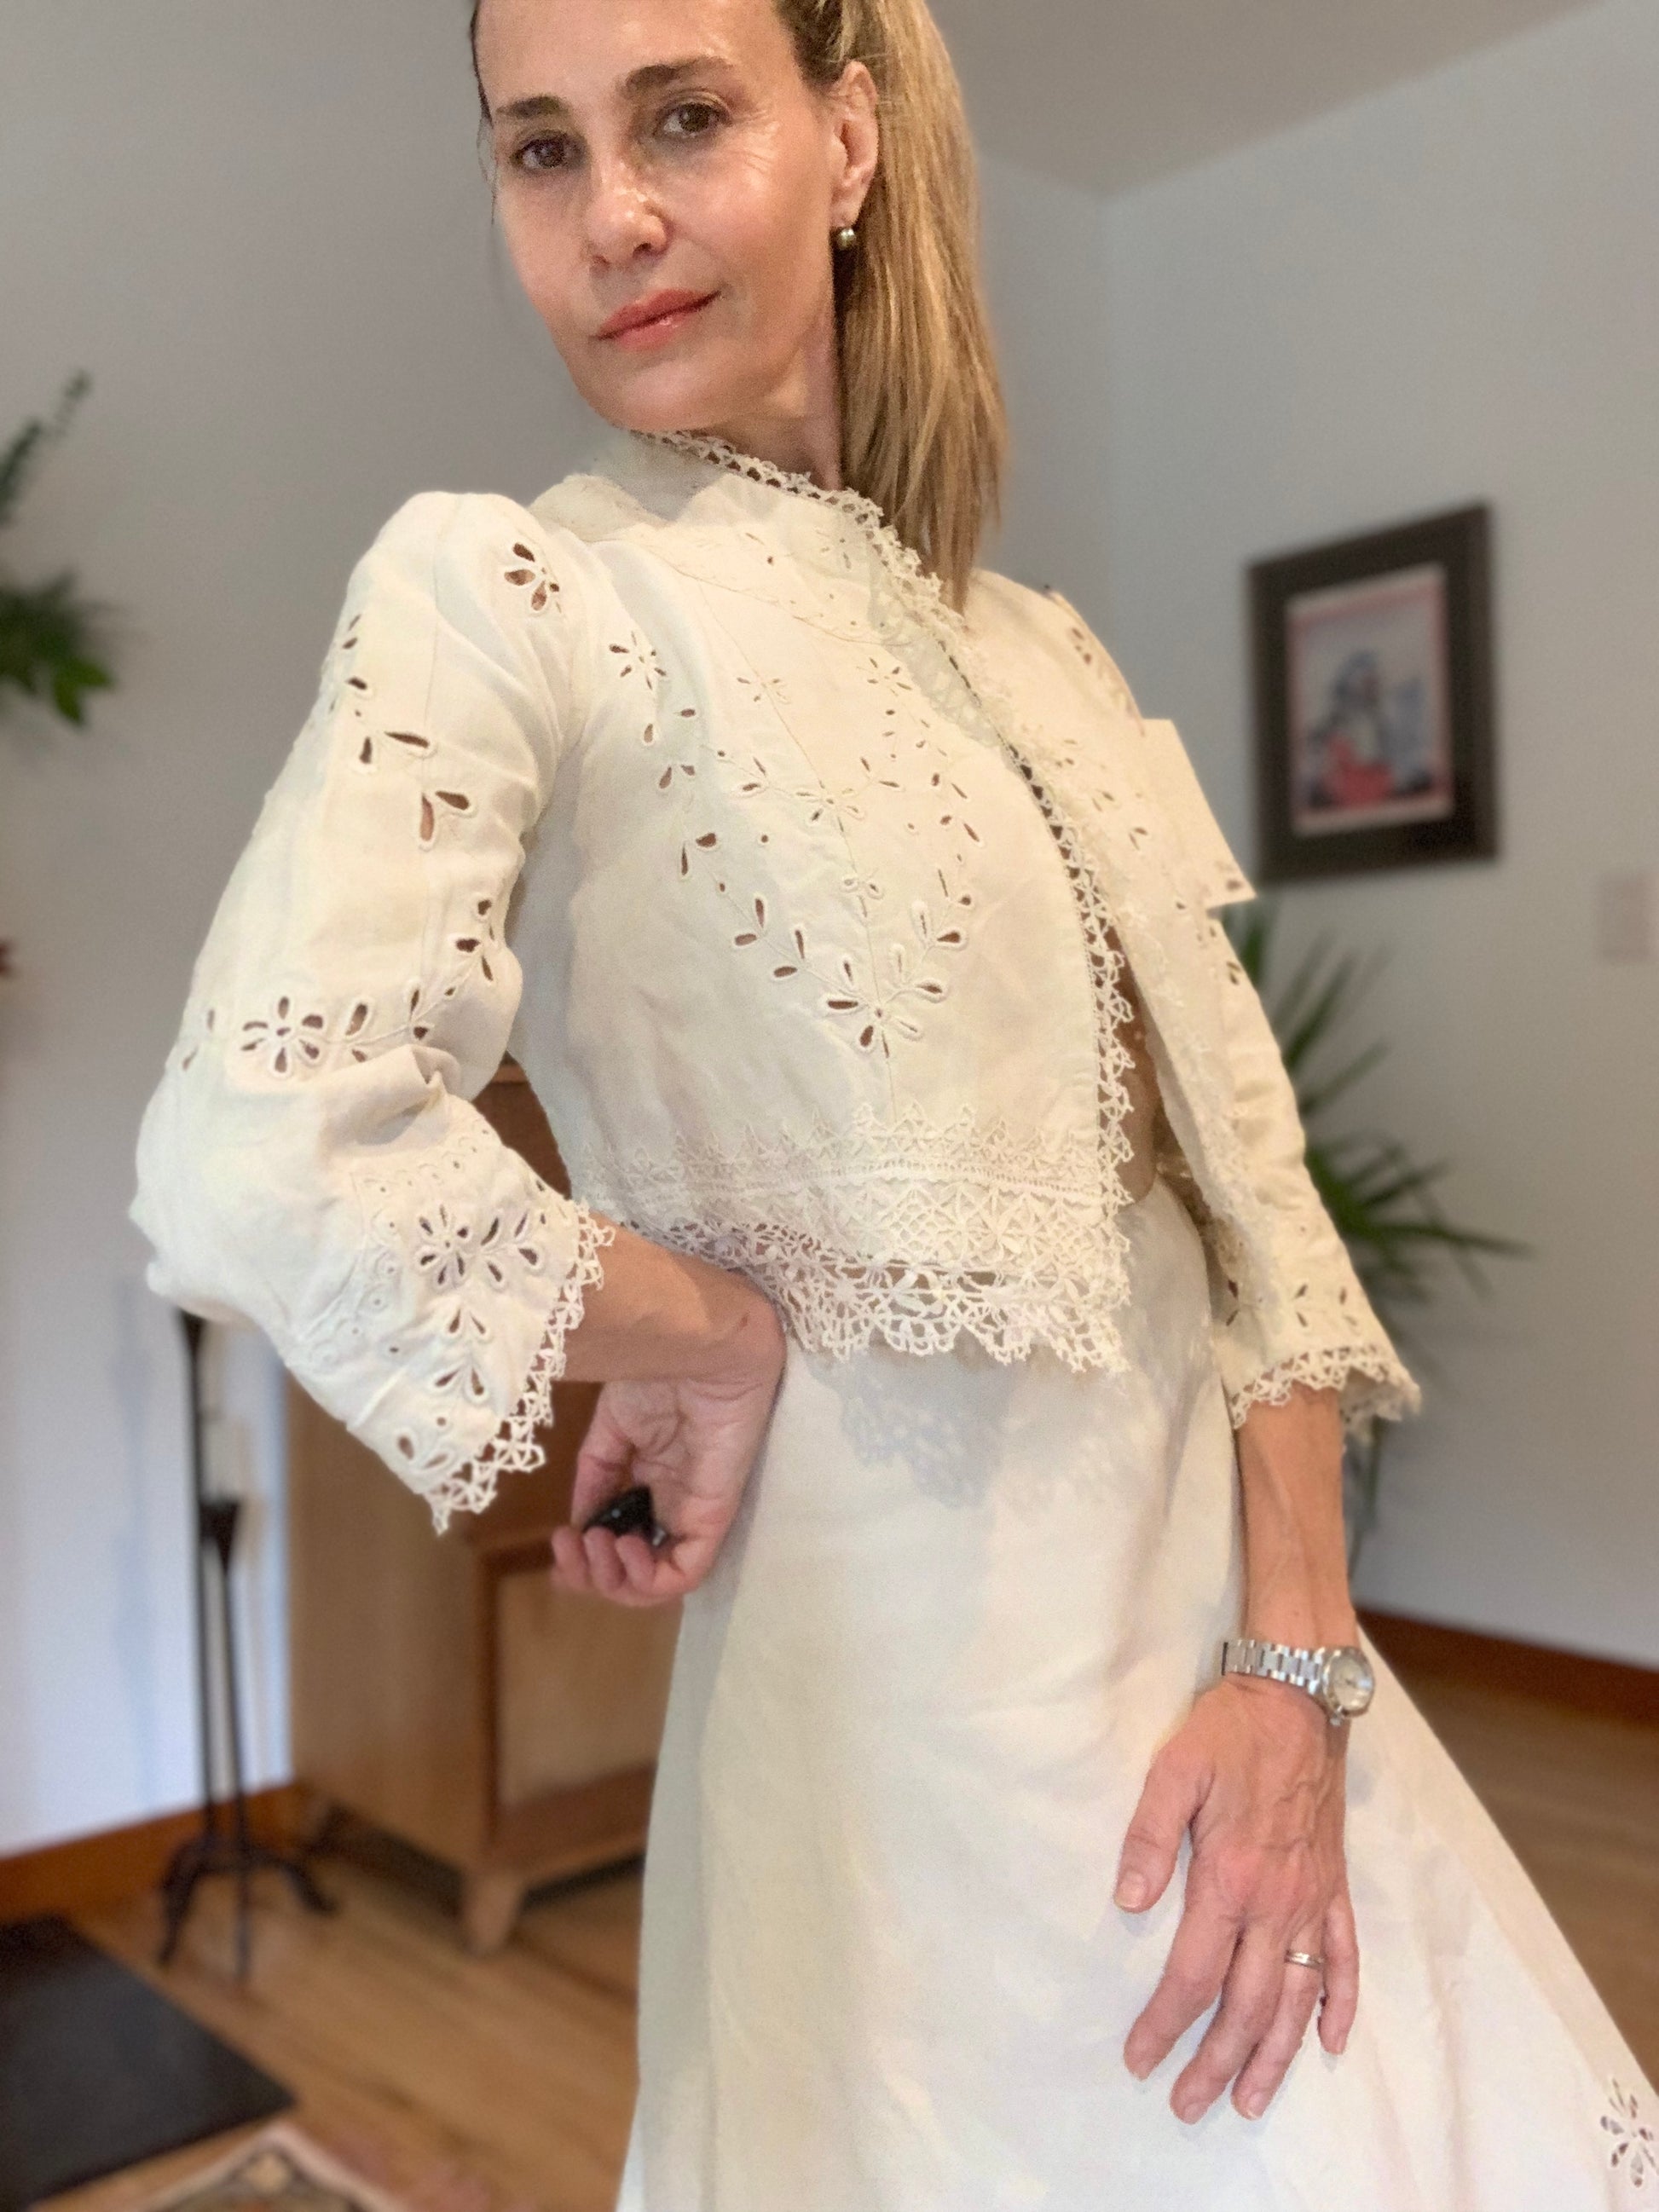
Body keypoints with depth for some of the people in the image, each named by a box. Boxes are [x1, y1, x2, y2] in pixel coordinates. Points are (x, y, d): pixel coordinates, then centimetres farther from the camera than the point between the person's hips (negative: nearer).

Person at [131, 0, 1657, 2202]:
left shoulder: (1041, 645, 6)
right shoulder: (493, 590, -10)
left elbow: (1241, 1160, 1)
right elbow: (260, 1157, -26)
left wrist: (1298, 1660, -9)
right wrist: (720, 1341, -13)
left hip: (1243, 1634, 6)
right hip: (928, 1711, -5)